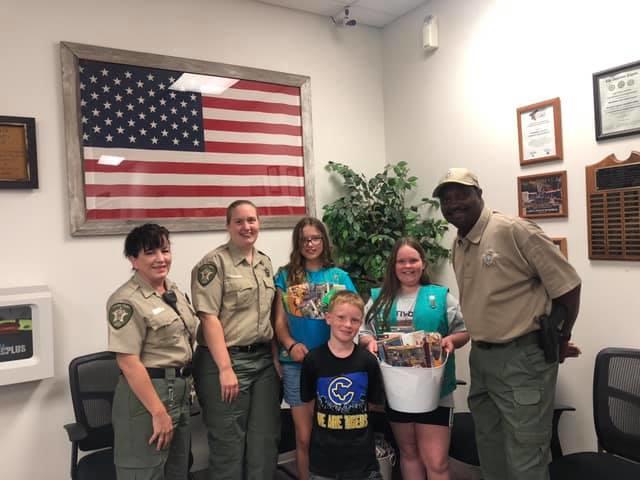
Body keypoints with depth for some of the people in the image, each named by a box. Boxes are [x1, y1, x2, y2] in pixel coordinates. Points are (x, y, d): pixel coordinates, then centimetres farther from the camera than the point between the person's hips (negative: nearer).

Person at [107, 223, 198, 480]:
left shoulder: (174, 290, 8)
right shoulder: (128, 300, -17)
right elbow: (128, 362, -22)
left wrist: (185, 386, 13)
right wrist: (159, 413, -21)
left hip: (181, 390, 8)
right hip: (148, 392, -8)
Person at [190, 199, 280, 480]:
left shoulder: (265, 262, 11)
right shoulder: (214, 263, -10)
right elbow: (209, 318, -15)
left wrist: (275, 354, 9)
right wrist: (225, 369, -19)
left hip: (264, 360, 6)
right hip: (227, 361, -6)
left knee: (265, 440, 14)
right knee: (229, 443, 7)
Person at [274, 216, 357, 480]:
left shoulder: (340, 276, 5)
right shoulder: (285, 276, 4)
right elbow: (280, 321, 1)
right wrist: (291, 345, -17)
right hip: (297, 364, -1)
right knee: (305, 436, 9)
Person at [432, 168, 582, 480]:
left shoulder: (514, 230, -17)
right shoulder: (457, 246, 8)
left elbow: (567, 284, -12)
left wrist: (560, 340, -2)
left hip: (523, 358, -7)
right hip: (481, 357, 8)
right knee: (489, 450, 21)